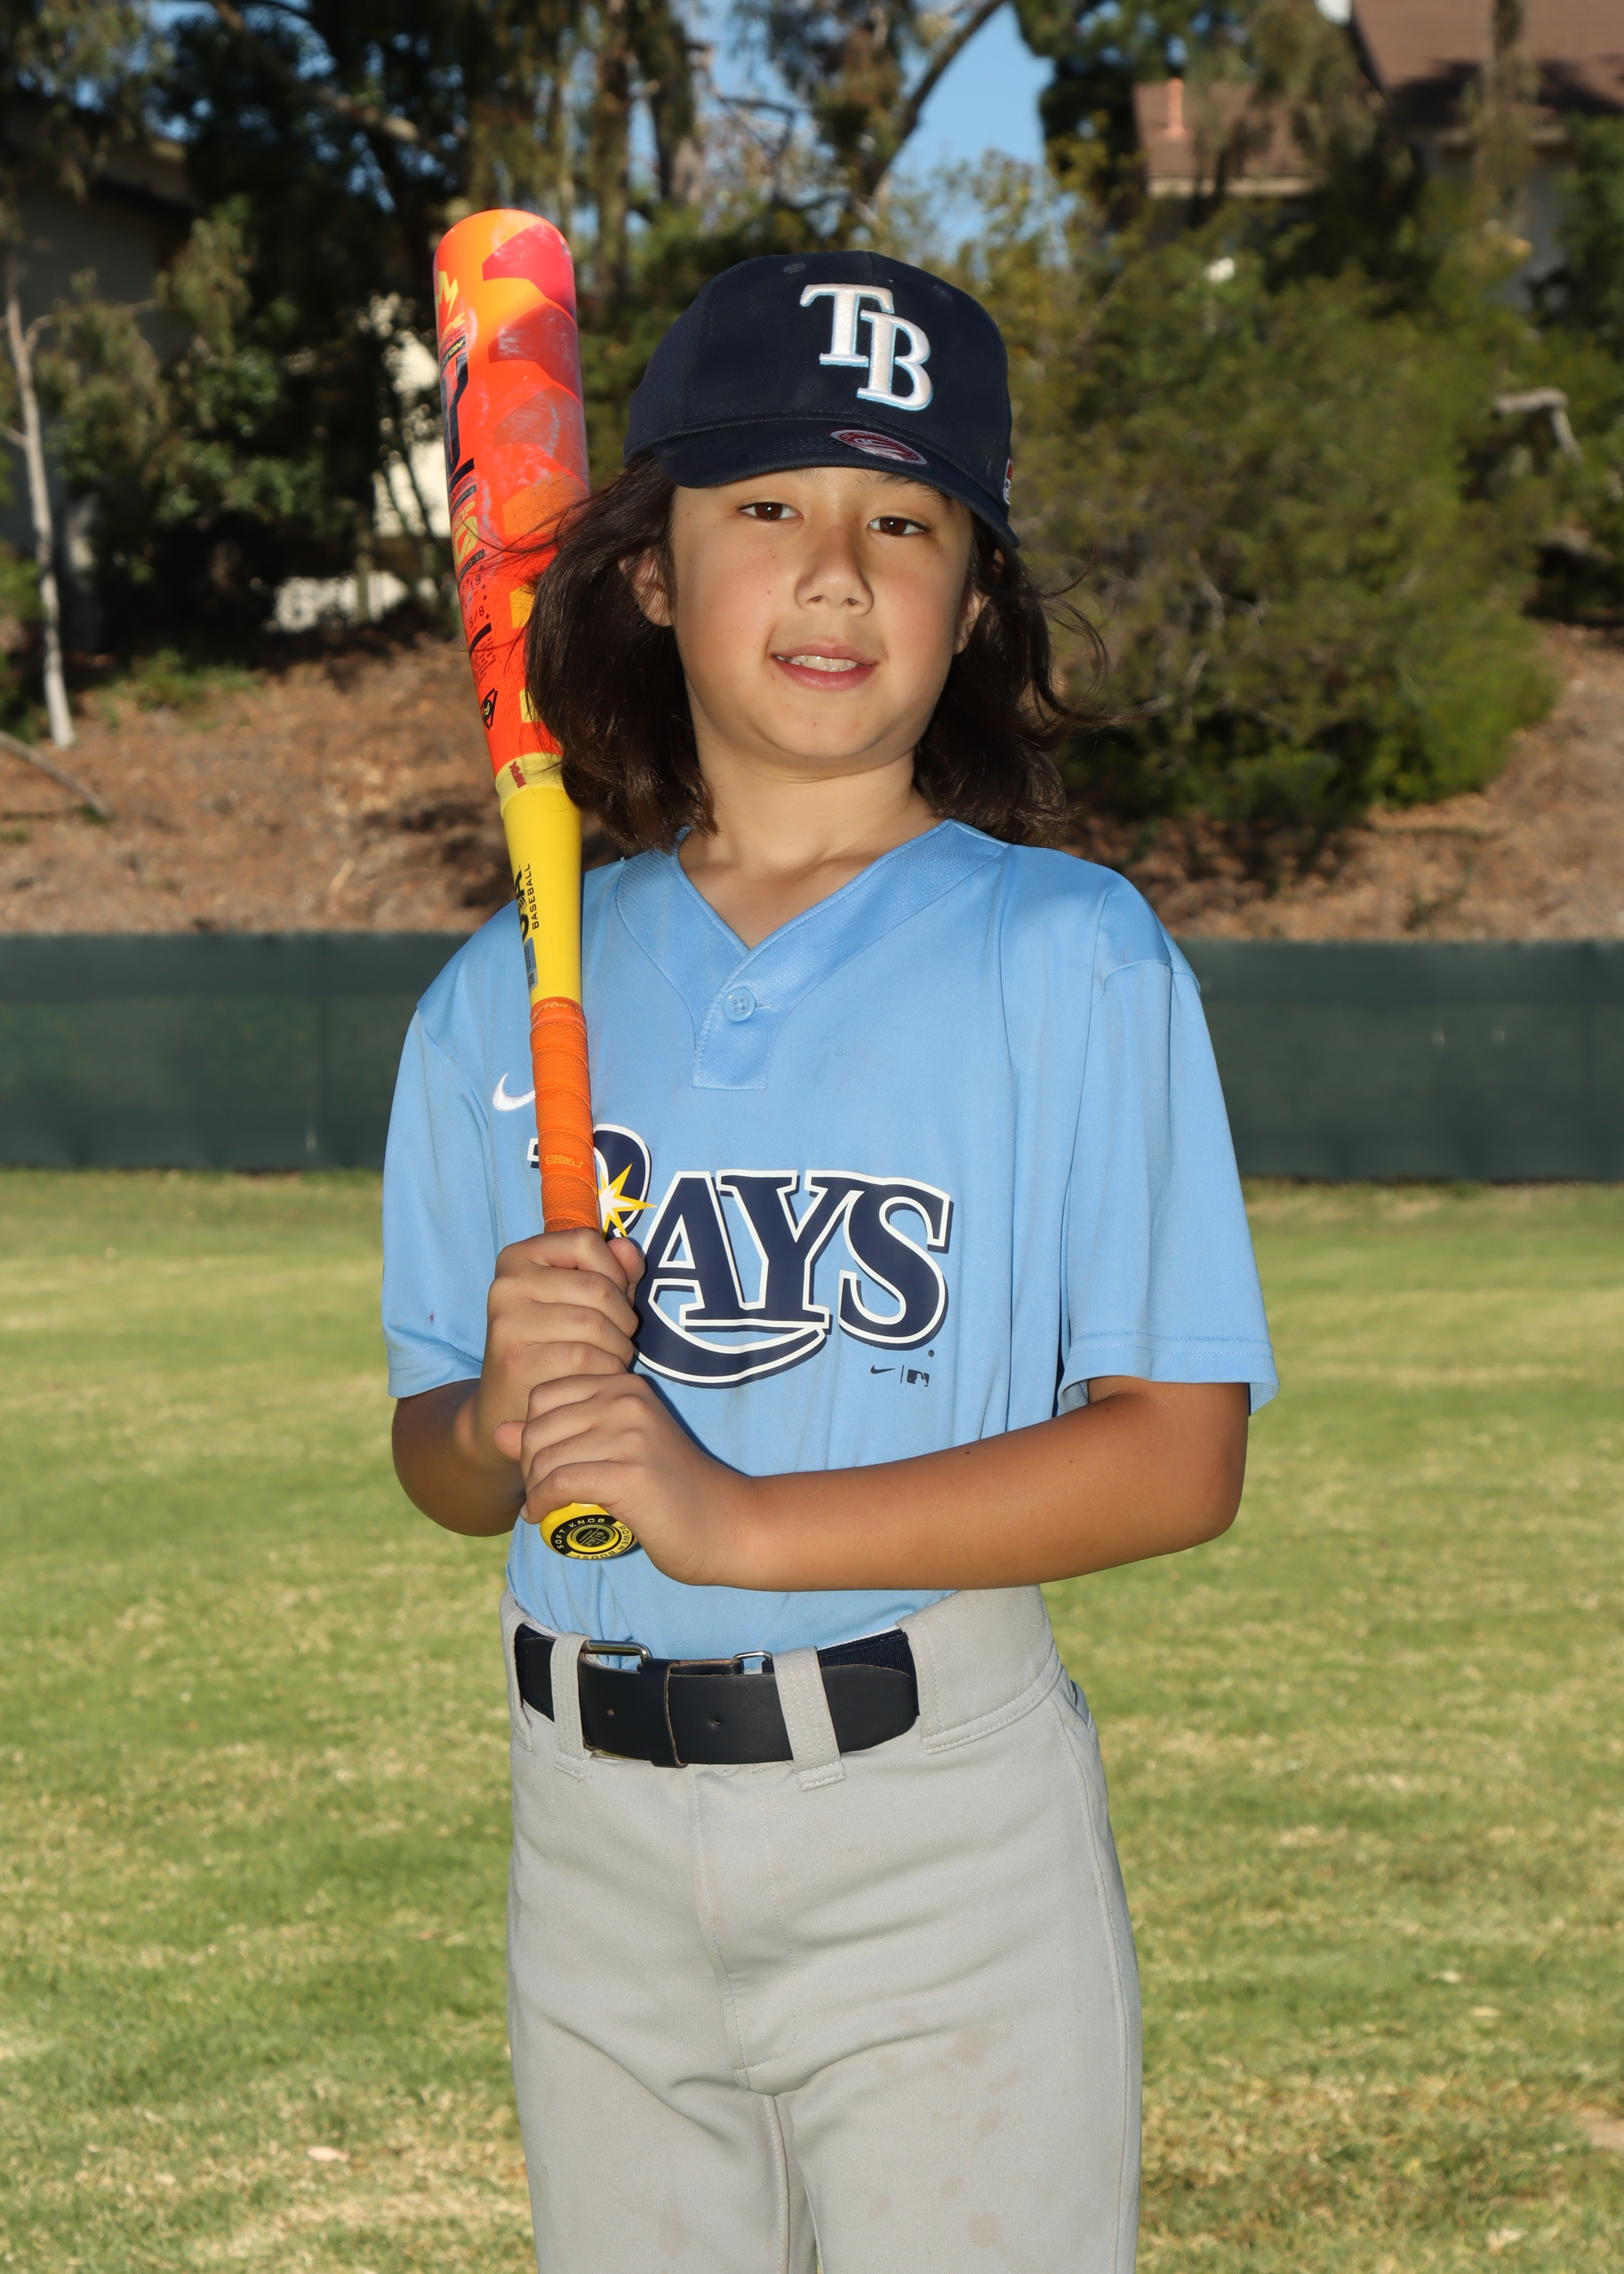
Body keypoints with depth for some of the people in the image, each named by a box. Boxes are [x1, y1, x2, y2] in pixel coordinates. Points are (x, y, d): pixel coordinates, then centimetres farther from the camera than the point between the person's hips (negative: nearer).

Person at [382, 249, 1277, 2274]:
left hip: (939, 1821, -4)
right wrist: (506, 1424, -11)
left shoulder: (1068, 957, -4)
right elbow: (434, 1457, 13)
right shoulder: (505, 1000, 9)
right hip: (592, 1832, 4)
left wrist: (738, 1519, -16)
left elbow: (1180, 1457, -10)